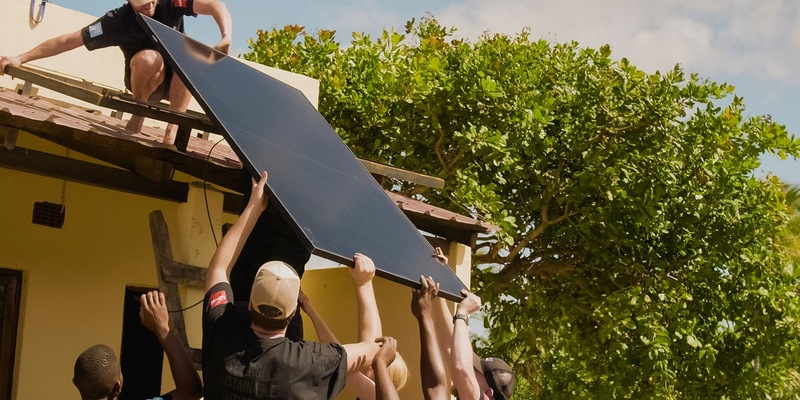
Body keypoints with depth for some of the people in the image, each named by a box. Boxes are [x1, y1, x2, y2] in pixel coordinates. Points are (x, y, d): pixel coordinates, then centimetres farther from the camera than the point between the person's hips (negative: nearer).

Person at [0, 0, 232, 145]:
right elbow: (69, 40, -22)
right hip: (144, 82, -1)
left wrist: (227, 37, -51)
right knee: (148, 59, -35)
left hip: (177, 82, 1)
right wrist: (21, 58, -26)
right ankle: (138, 116, -9)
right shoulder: (118, 21, -22)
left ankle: (174, 124, -20)